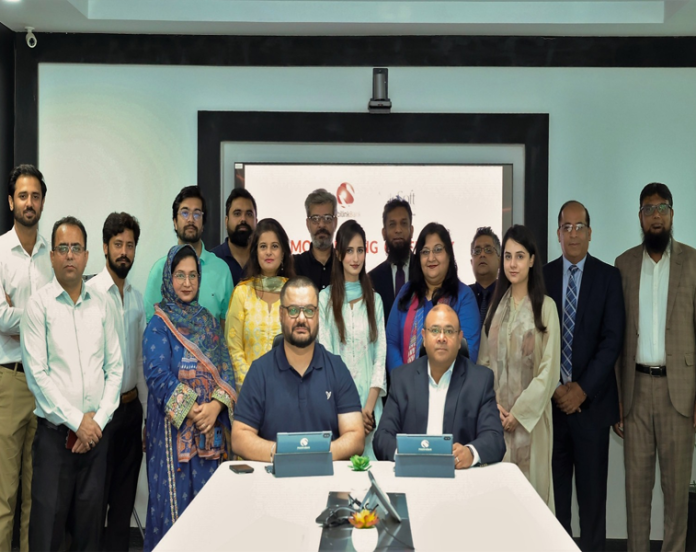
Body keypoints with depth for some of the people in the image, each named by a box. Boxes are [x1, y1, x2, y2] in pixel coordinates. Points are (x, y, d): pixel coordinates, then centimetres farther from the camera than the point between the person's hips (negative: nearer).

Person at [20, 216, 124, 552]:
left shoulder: (101, 306, 7)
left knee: (90, 522, 9)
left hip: (96, 431, 3)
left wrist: (98, 420, -3)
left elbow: (115, 367, 8)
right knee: (48, 524, 0)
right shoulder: (39, 305, -3)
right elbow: (37, 374, -8)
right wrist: (77, 422, -10)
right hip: (56, 432, -3)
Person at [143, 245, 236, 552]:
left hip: (211, 425, 4)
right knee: (176, 493, -1)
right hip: (175, 426, -4)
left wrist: (216, 405, -12)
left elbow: (225, 368, 5)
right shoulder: (158, 325, -2)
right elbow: (158, 376, -12)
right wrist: (193, 411, -17)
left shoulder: (208, 321, 12)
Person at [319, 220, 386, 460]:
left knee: (371, 459, 0)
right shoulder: (325, 298, 0)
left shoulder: (374, 299, 10)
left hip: (369, 403, 3)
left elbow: (380, 355, 6)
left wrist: (369, 406, -6)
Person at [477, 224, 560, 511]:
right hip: (496, 414, 4)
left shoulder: (545, 306, -5)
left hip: (530, 416, -3)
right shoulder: (496, 304, 9)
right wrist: (493, 403, -5)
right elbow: (484, 360, 9)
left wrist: (520, 412, -11)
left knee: (529, 483, 1)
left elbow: (549, 368, -8)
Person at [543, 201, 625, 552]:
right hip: (551, 398, 1)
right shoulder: (542, 276, 6)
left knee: (592, 488, 4)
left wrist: (583, 388, -11)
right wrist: (553, 386, -6)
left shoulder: (608, 276, 2)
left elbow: (613, 338, -5)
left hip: (591, 399, -1)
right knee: (554, 485, 5)